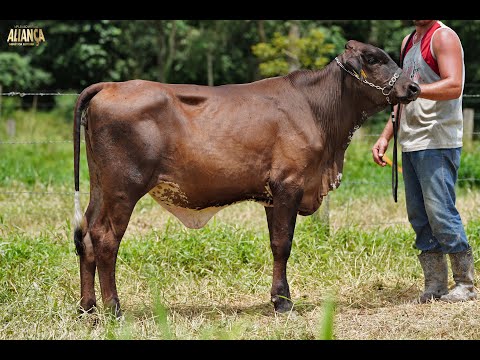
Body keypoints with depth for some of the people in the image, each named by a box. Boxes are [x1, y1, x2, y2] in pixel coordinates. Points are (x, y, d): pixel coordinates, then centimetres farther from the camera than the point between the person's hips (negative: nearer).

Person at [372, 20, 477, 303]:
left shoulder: (443, 36, -6)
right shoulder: (408, 42, 20)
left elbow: (454, 86, -20)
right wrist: (385, 137, 17)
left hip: (437, 143, -8)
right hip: (410, 143, 8)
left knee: (440, 212, -10)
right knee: (419, 216, 7)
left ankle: (465, 284, -2)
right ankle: (435, 285, 12)